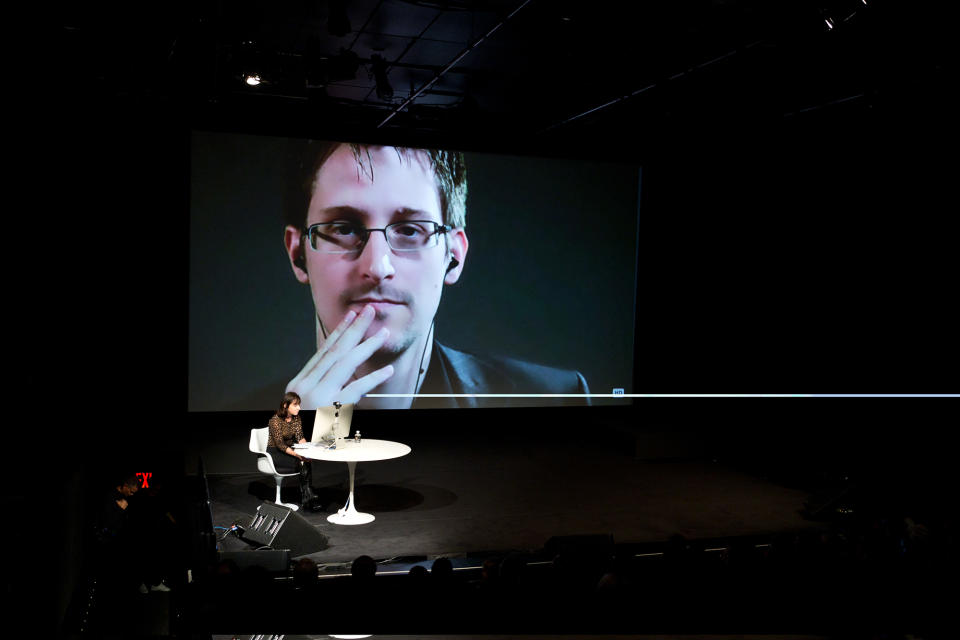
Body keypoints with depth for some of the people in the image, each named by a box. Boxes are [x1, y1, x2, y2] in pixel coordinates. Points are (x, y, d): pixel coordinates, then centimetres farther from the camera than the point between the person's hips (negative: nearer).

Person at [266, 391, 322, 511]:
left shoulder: (296, 418, 3)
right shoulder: (275, 420, -19)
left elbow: (300, 437, 0)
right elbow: (280, 444, -23)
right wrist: (297, 454, -35)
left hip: (289, 450, 6)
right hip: (275, 453, -6)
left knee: (306, 461, -25)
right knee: (303, 463, -27)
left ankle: (307, 498, -26)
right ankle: (308, 496, -21)